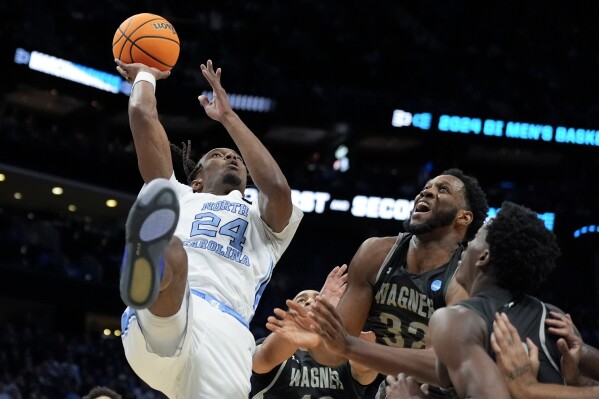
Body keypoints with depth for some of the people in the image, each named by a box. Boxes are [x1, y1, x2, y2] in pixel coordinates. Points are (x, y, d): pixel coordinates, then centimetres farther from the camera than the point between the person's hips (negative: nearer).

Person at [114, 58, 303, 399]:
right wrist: (145, 75, 50)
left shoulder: (264, 224, 36)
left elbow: (278, 189, 11)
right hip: (156, 322, -1)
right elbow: (143, 116, 30)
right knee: (170, 252, -35)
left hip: (224, 331, 1)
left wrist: (228, 116, 22)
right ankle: (147, 257, -71)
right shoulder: (180, 199, 36)